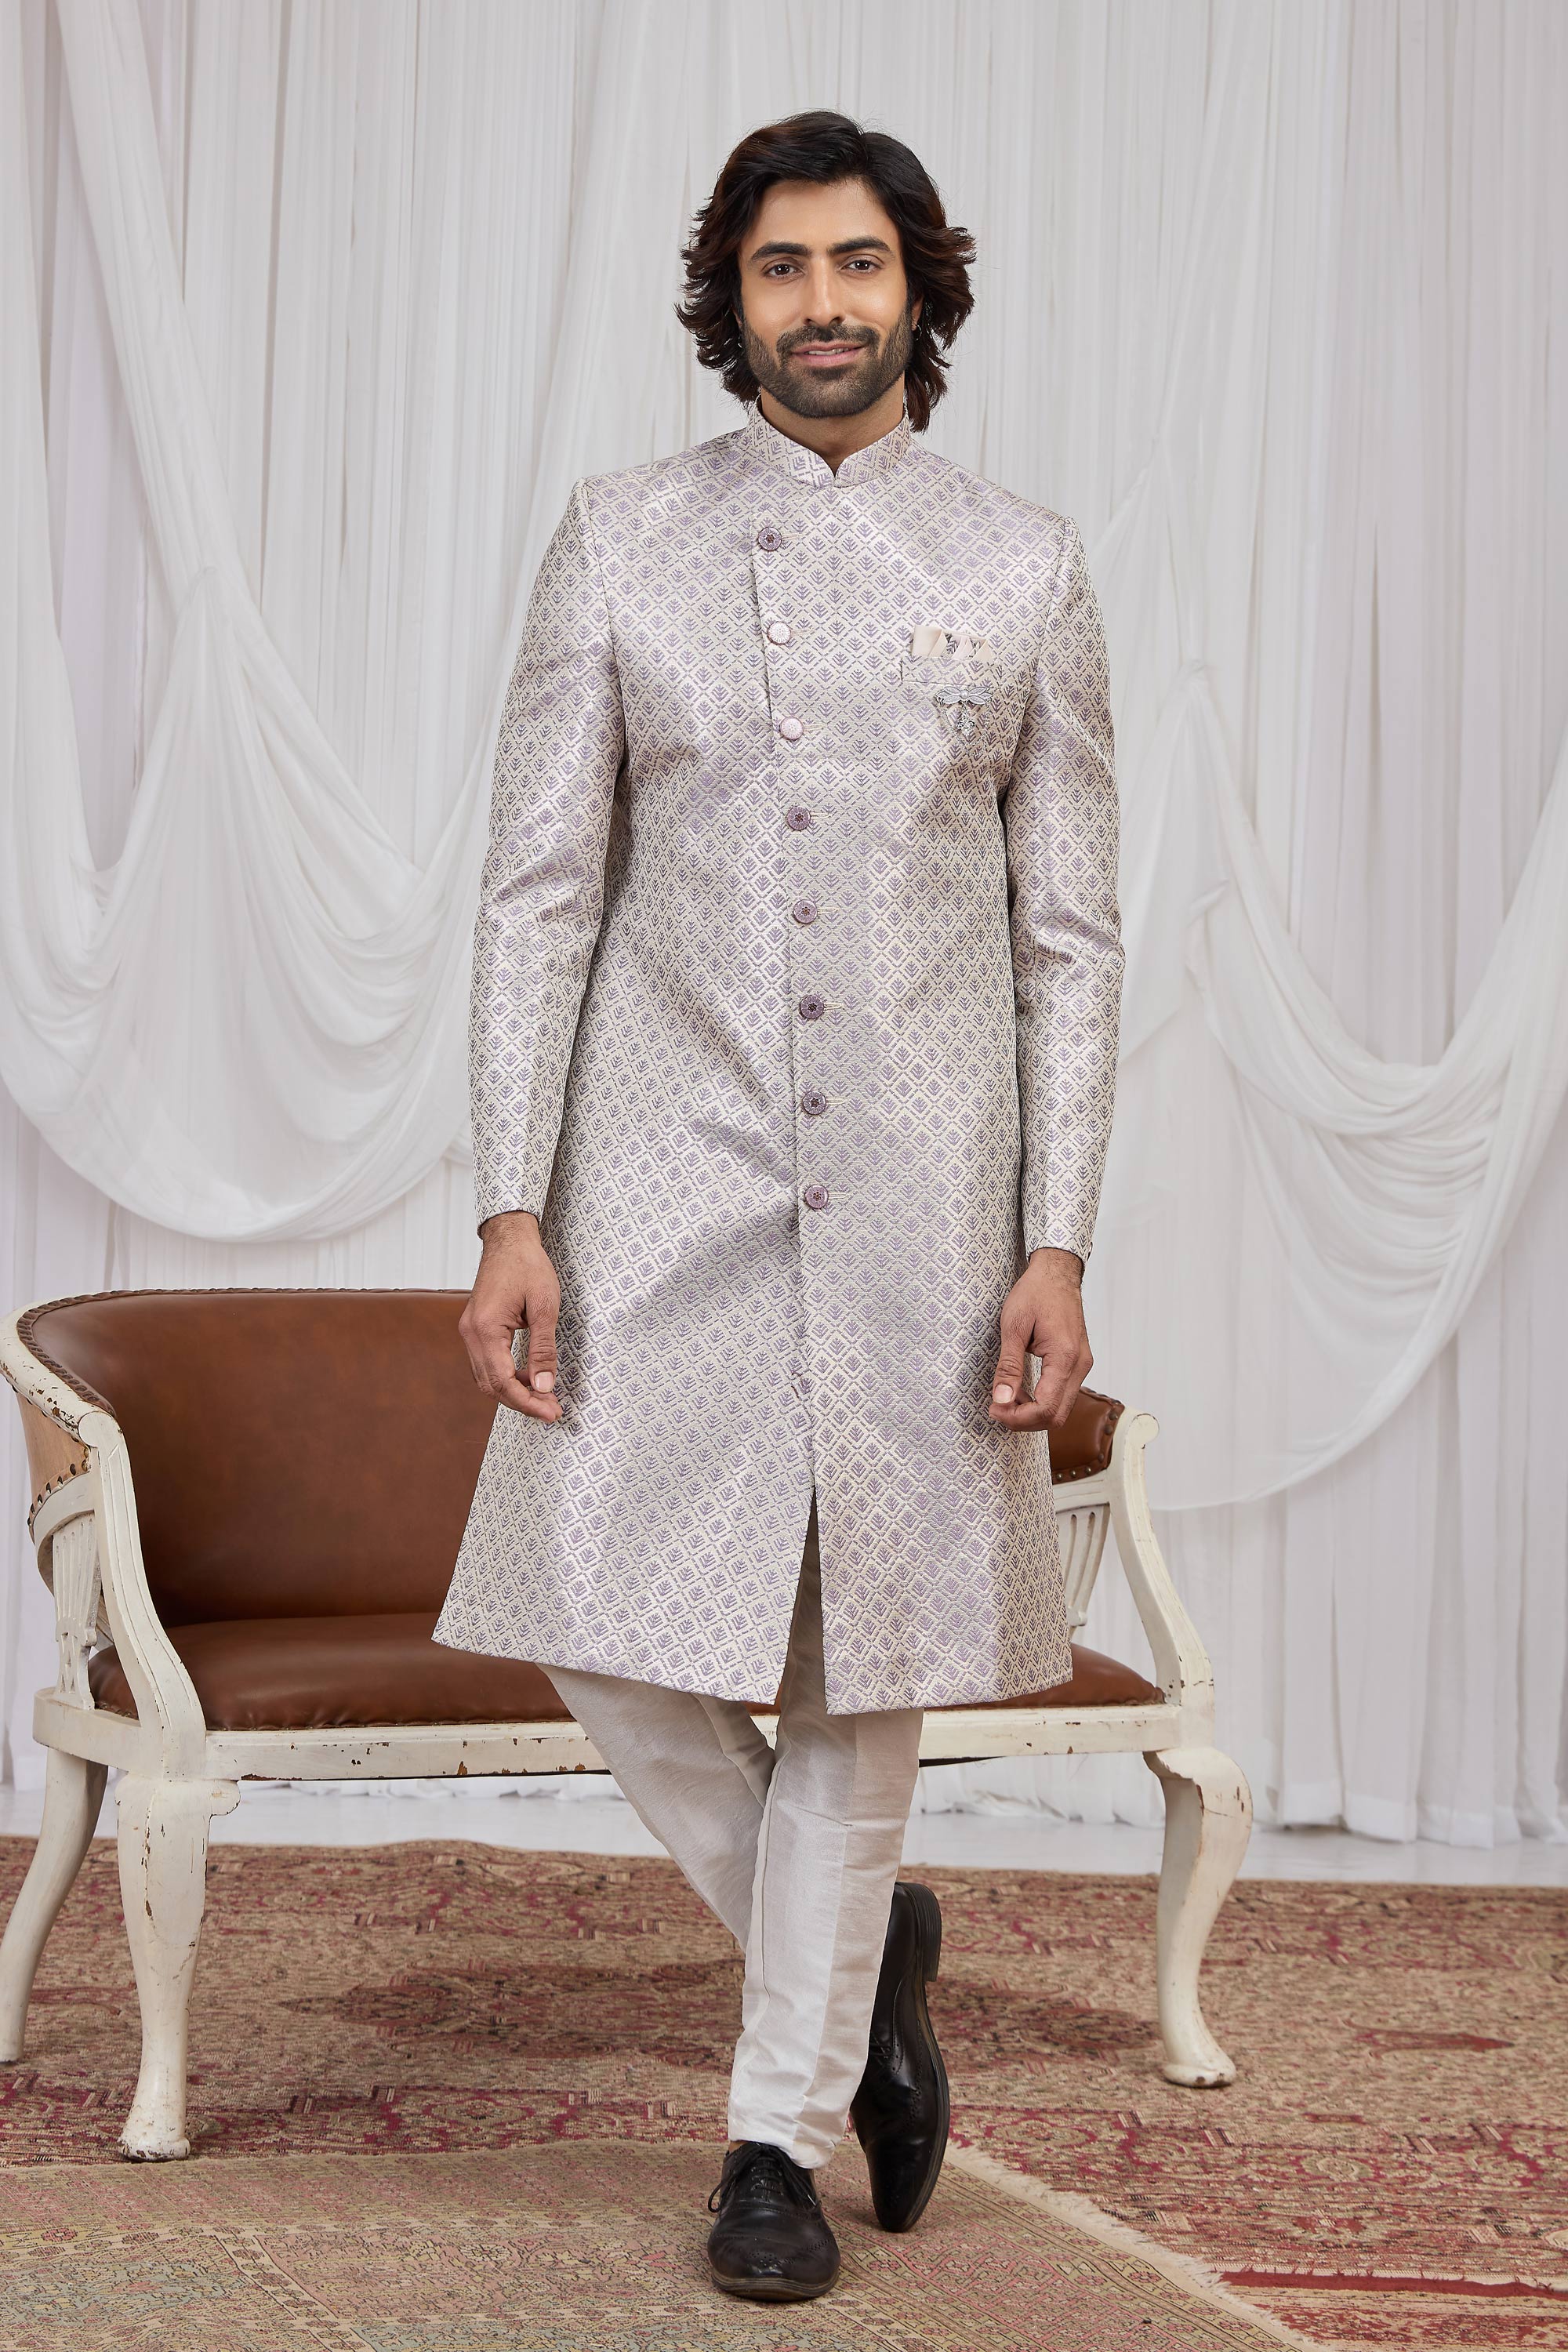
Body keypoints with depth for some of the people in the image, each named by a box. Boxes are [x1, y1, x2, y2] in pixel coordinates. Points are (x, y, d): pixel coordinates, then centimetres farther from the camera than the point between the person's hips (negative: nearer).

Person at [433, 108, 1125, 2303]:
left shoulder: (1026, 568, 5)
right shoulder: (623, 538, 4)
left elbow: (1070, 939, 5)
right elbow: (540, 891, 1)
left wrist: (1057, 1248, -3)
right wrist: (512, 1214, -7)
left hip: (922, 1203, 0)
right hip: (665, 1177, 1)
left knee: (863, 1670, 4)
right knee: (616, 1637, -3)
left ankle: (780, 2141, 20)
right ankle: (861, 1955, 25)